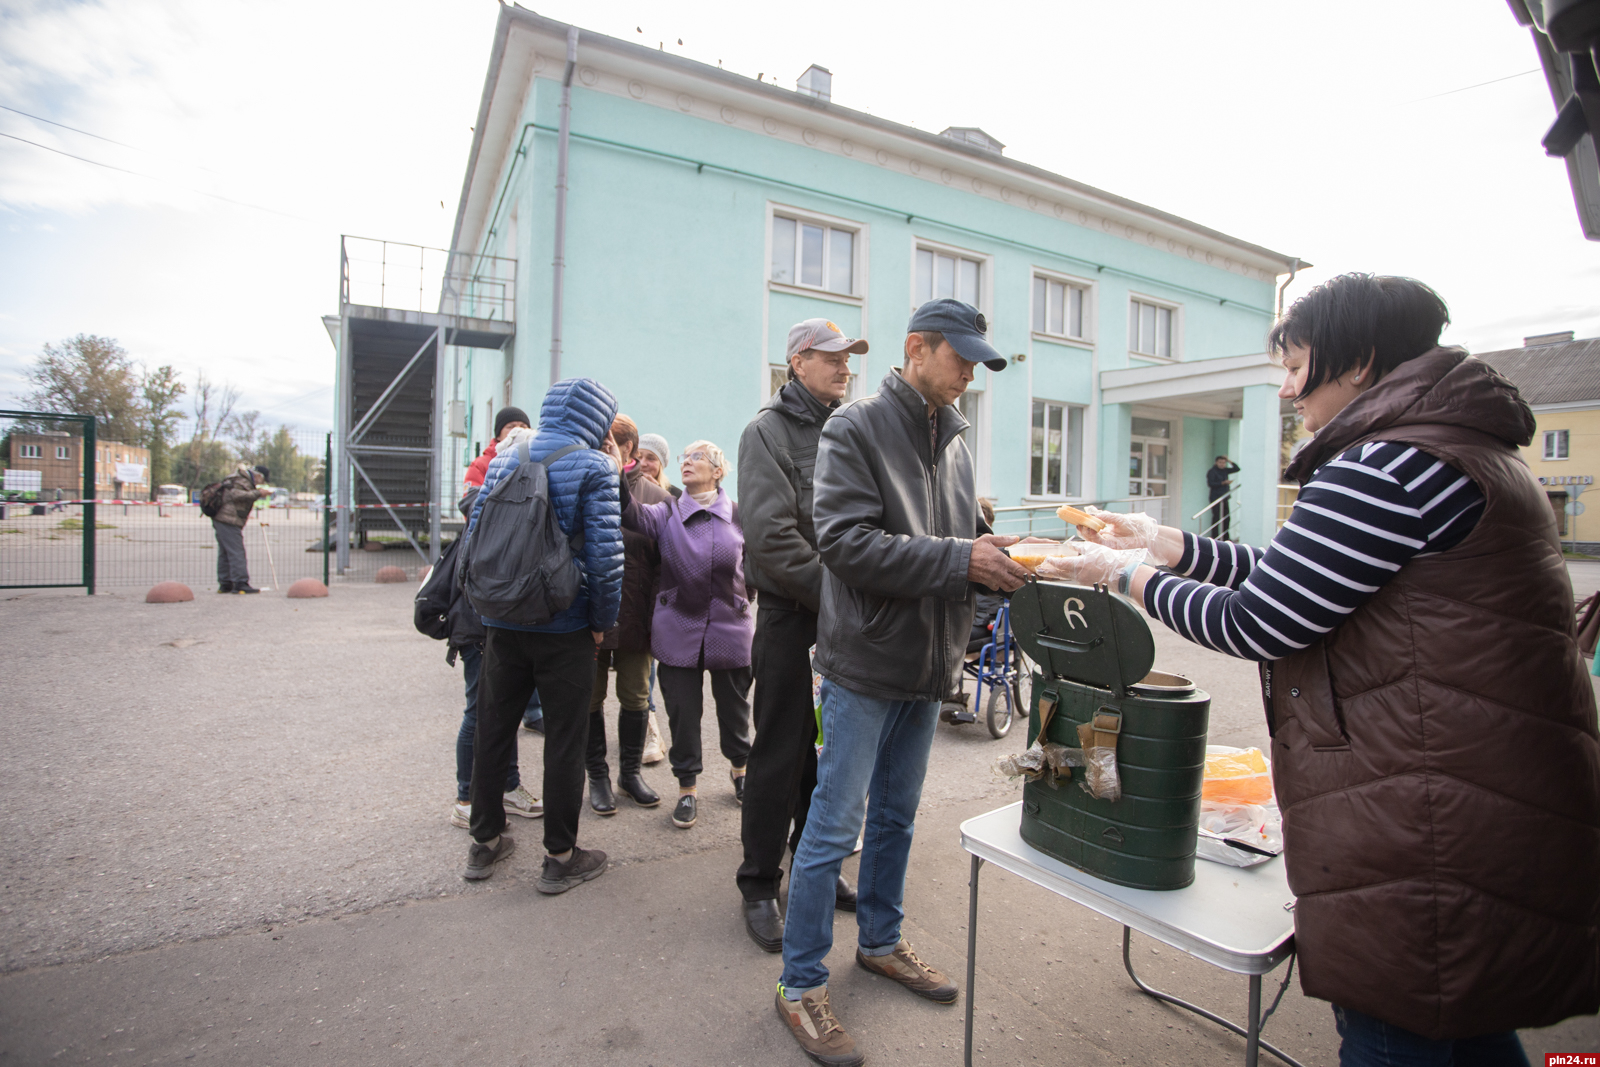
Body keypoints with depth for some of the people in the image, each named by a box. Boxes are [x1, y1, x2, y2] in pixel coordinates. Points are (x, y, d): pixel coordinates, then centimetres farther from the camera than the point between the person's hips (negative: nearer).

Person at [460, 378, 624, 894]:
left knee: (492, 730, 17)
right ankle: (560, 857, 18)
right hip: (565, 628, -5)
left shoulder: (504, 459, 8)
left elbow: (474, 537, 9)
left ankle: (485, 842, 32)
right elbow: (605, 554, -17)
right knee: (565, 740, 6)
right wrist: (603, 620, -5)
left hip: (502, 623, 6)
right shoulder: (593, 466, -10)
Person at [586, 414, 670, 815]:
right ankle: (598, 776, 27)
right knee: (592, 697, 11)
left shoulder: (656, 497, -1)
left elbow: (665, 564, -1)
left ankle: (630, 771, 31)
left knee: (635, 696, 12)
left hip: (634, 619, 0)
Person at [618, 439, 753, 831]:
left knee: (734, 706, 15)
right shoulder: (667, 513, 2)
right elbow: (633, 514, -18)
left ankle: (739, 768, 41)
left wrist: (739, 603, 0)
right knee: (682, 709, 7)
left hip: (730, 629, 0)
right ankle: (687, 787, 26)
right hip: (678, 630, 0)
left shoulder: (739, 516, 1)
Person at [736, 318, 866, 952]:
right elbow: (772, 536, -16)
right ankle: (759, 885, 21)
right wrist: (831, 593, -17)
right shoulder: (769, 430, -5)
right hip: (791, 615, -5)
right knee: (781, 753, 4)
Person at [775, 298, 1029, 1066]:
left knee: (896, 819, 21)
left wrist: (991, 555, -7)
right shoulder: (856, 428, -12)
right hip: (866, 664, -7)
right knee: (833, 827, 3)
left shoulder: (954, 440, 9)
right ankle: (802, 987, 21)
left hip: (927, 665, 7)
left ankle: (880, 942, 41)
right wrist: (959, 559, -24)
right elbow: (845, 541, -22)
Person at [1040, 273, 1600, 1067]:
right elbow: (1295, 581, 14)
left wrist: (1127, 576, -6)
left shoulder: (1387, 466, -20)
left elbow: (1258, 623, -18)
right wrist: (1165, 544, 13)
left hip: (1423, 833, -10)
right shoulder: (1471, 452, 14)